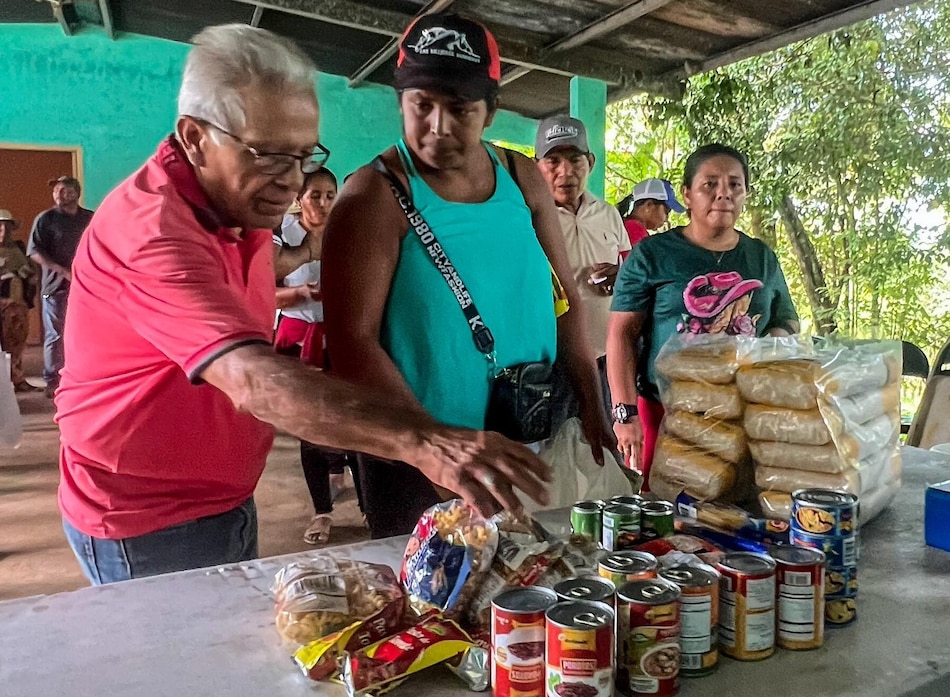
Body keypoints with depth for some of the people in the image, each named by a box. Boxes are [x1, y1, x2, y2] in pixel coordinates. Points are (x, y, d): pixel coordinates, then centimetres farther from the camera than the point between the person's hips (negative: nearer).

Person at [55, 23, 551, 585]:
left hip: (226, 499, 9)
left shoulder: (232, 202, 1)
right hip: (148, 526, -9)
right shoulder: (152, 227, -31)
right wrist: (422, 441, -55)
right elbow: (255, 381, -45)